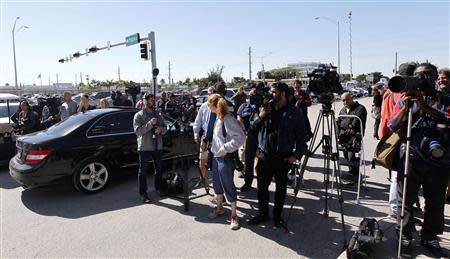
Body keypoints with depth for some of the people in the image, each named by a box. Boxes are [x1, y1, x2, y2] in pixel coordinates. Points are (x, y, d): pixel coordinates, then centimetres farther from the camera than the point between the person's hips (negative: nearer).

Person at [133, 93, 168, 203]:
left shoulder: (157, 115, 12)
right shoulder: (139, 115, -5)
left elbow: (165, 128, 13)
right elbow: (138, 131, -16)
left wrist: (161, 129, -10)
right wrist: (150, 124, -25)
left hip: (157, 146, 6)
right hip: (145, 147, -5)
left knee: (159, 168, 17)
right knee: (143, 171, 2)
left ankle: (159, 187, 36)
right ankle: (143, 193, 12)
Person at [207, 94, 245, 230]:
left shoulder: (228, 119, -21)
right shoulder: (218, 117, 5)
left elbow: (240, 137, -27)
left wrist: (225, 149, -25)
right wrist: (214, 147, 12)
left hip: (225, 158, -9)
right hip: (216, 156, 9)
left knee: (228, 186, 3)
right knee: (217, 184, 20)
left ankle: (234, 215, 19)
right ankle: (219, 207, 41)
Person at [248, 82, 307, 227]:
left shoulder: (294, 113, -3)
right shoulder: (265, 108, 6)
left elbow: (301, 136, -1)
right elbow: (252, 127, 8)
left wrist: (297, 155, -8)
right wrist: (260, 117, -9)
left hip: (284, 157, -2)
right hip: (265, 155, 3)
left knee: (281, 187, 11)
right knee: (262, 186, 7)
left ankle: (277, 215, 28)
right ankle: (262, 213, 26)